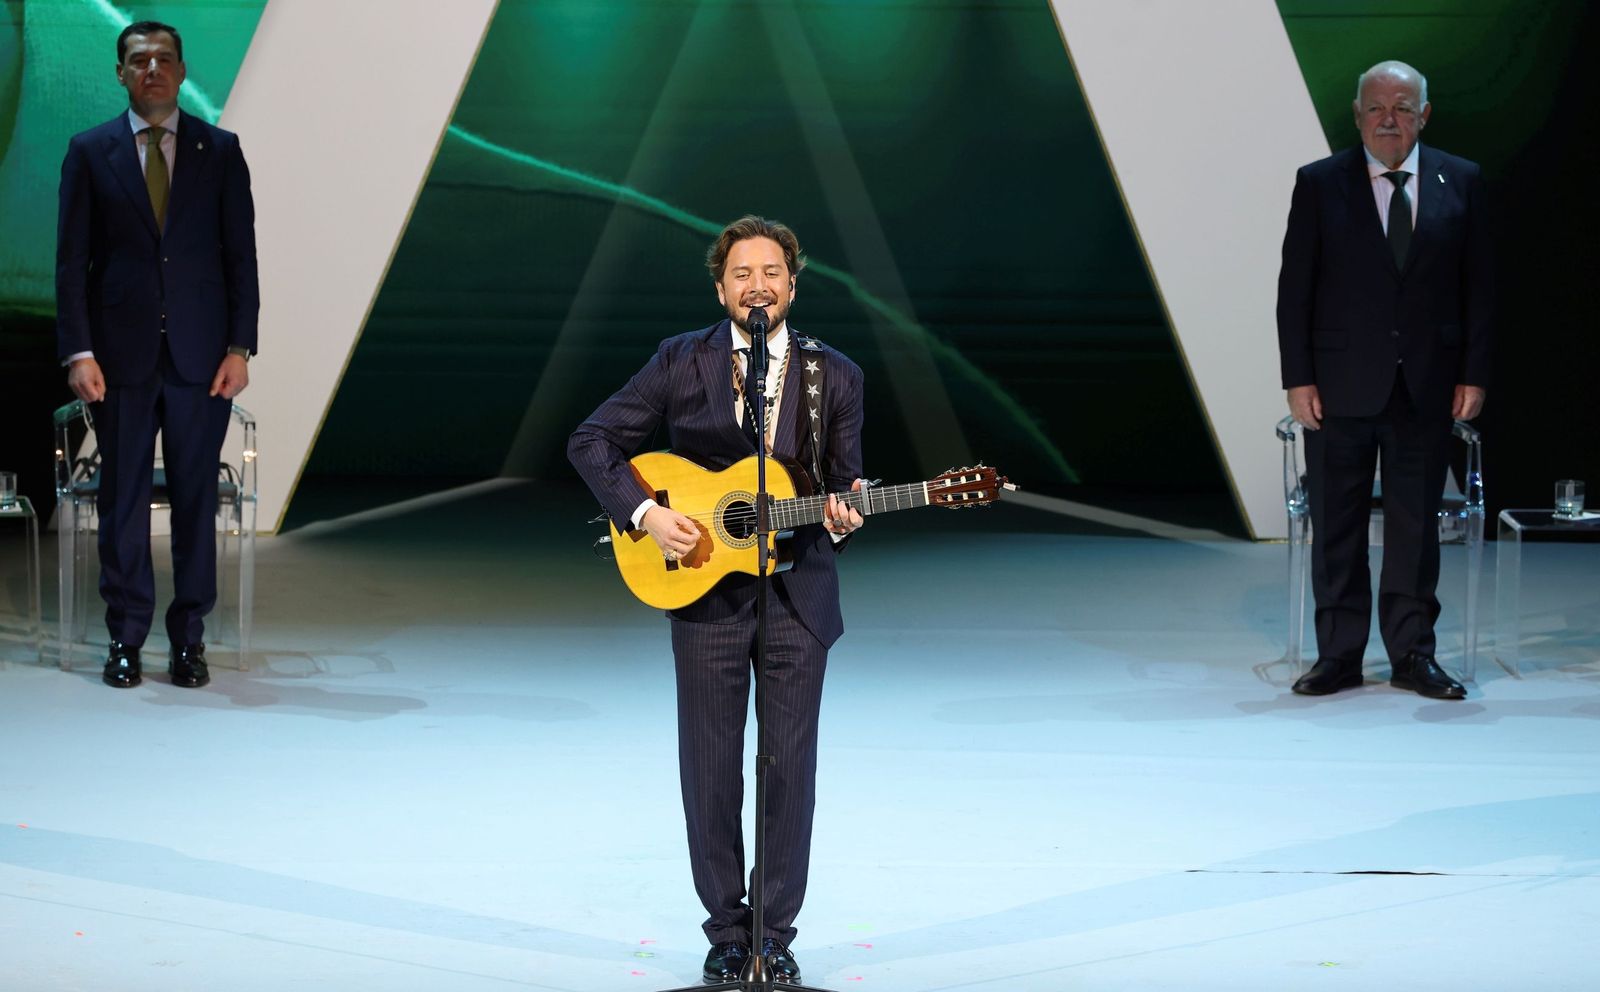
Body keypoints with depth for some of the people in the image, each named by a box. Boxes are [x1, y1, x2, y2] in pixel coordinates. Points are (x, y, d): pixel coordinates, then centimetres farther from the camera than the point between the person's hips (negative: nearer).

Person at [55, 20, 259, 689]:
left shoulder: (220, 151, 7)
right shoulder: (90, 152, 5)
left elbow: (241, 255, 5)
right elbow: (71, 260, 2)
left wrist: (239, 348, -3)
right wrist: (78, 352, -7)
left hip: (200, 356, 0)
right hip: (122, 354, 0)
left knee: (196, 496, 3)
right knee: (123, 497, 2)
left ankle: (189, 639, 10)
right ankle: (126, 639, 9)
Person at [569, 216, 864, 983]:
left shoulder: (835, 376, 3)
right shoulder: (681, 362, -1)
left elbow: (845, 484, 7)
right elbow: (591, 442, 0)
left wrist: (841, 520, -16)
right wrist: (644, 514, -12)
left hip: (798, 594, 1)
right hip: (705, 592, -1)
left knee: (790, 766, 2)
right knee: (710, 767, 3)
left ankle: (776, 934, 13)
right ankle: (727, 930, 15)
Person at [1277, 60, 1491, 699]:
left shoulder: (1460, 183, 4)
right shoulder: (1320, 184, 0)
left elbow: (1478, 286, 5)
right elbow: (1295, 288, 0)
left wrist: (1474, 375, -1)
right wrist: (1298, 378, -7)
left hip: (1427, 384, 1)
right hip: (1343, 383, -1)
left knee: (1416, 523, 6)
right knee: (1336, 526, 3)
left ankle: (1413, 655, 14)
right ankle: (1339, 656, 11)